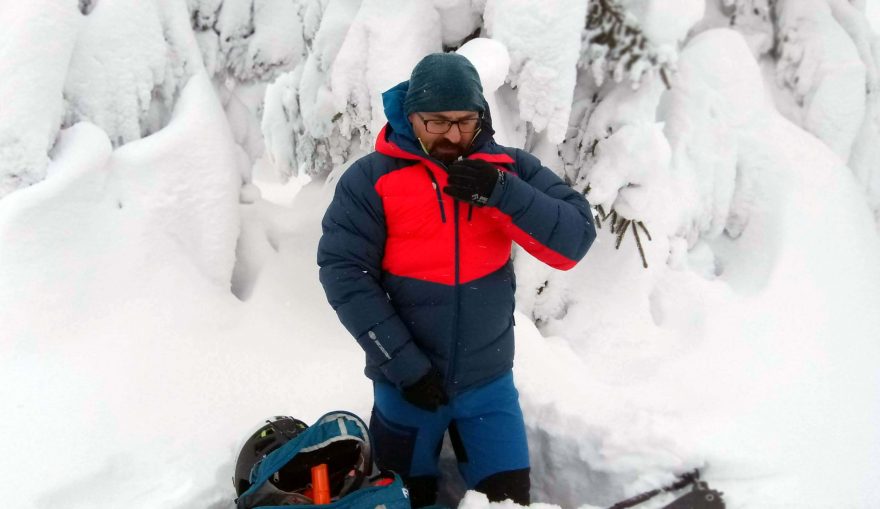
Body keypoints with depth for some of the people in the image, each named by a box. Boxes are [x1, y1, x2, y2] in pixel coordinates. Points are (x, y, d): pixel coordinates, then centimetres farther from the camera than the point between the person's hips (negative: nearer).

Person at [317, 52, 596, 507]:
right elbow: (343, 273, -15)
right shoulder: (370, 179, -11)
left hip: (489, 380, 1)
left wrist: (502, 192, -26)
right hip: (405, 382, -1)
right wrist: (403, 363, -18)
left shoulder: (509, 167, -5)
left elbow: (574, 242, -12)